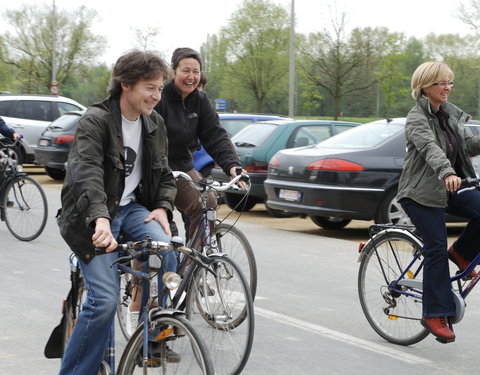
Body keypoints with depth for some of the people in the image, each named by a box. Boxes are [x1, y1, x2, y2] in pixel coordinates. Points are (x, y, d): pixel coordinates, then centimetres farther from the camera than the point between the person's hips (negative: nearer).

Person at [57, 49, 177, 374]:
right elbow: (87, 172, -32)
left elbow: (164, 174, 14)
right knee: (106, 300, -17)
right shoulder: (95, 121, -17)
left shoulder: (155, 124, 5)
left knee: (166, 250, -25)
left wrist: (162, 207, -8)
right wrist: (100, 218, -49)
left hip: (131, 207, 5)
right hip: (94, 216, -5)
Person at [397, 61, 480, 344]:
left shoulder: (450, 114, 10)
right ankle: (436, 315, -2)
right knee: (437, 249, -9)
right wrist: (447, 173, -49)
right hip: (421, 193, -7)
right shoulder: (418, 118, -14)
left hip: (449, 188, 7)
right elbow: (430, 148, -32)